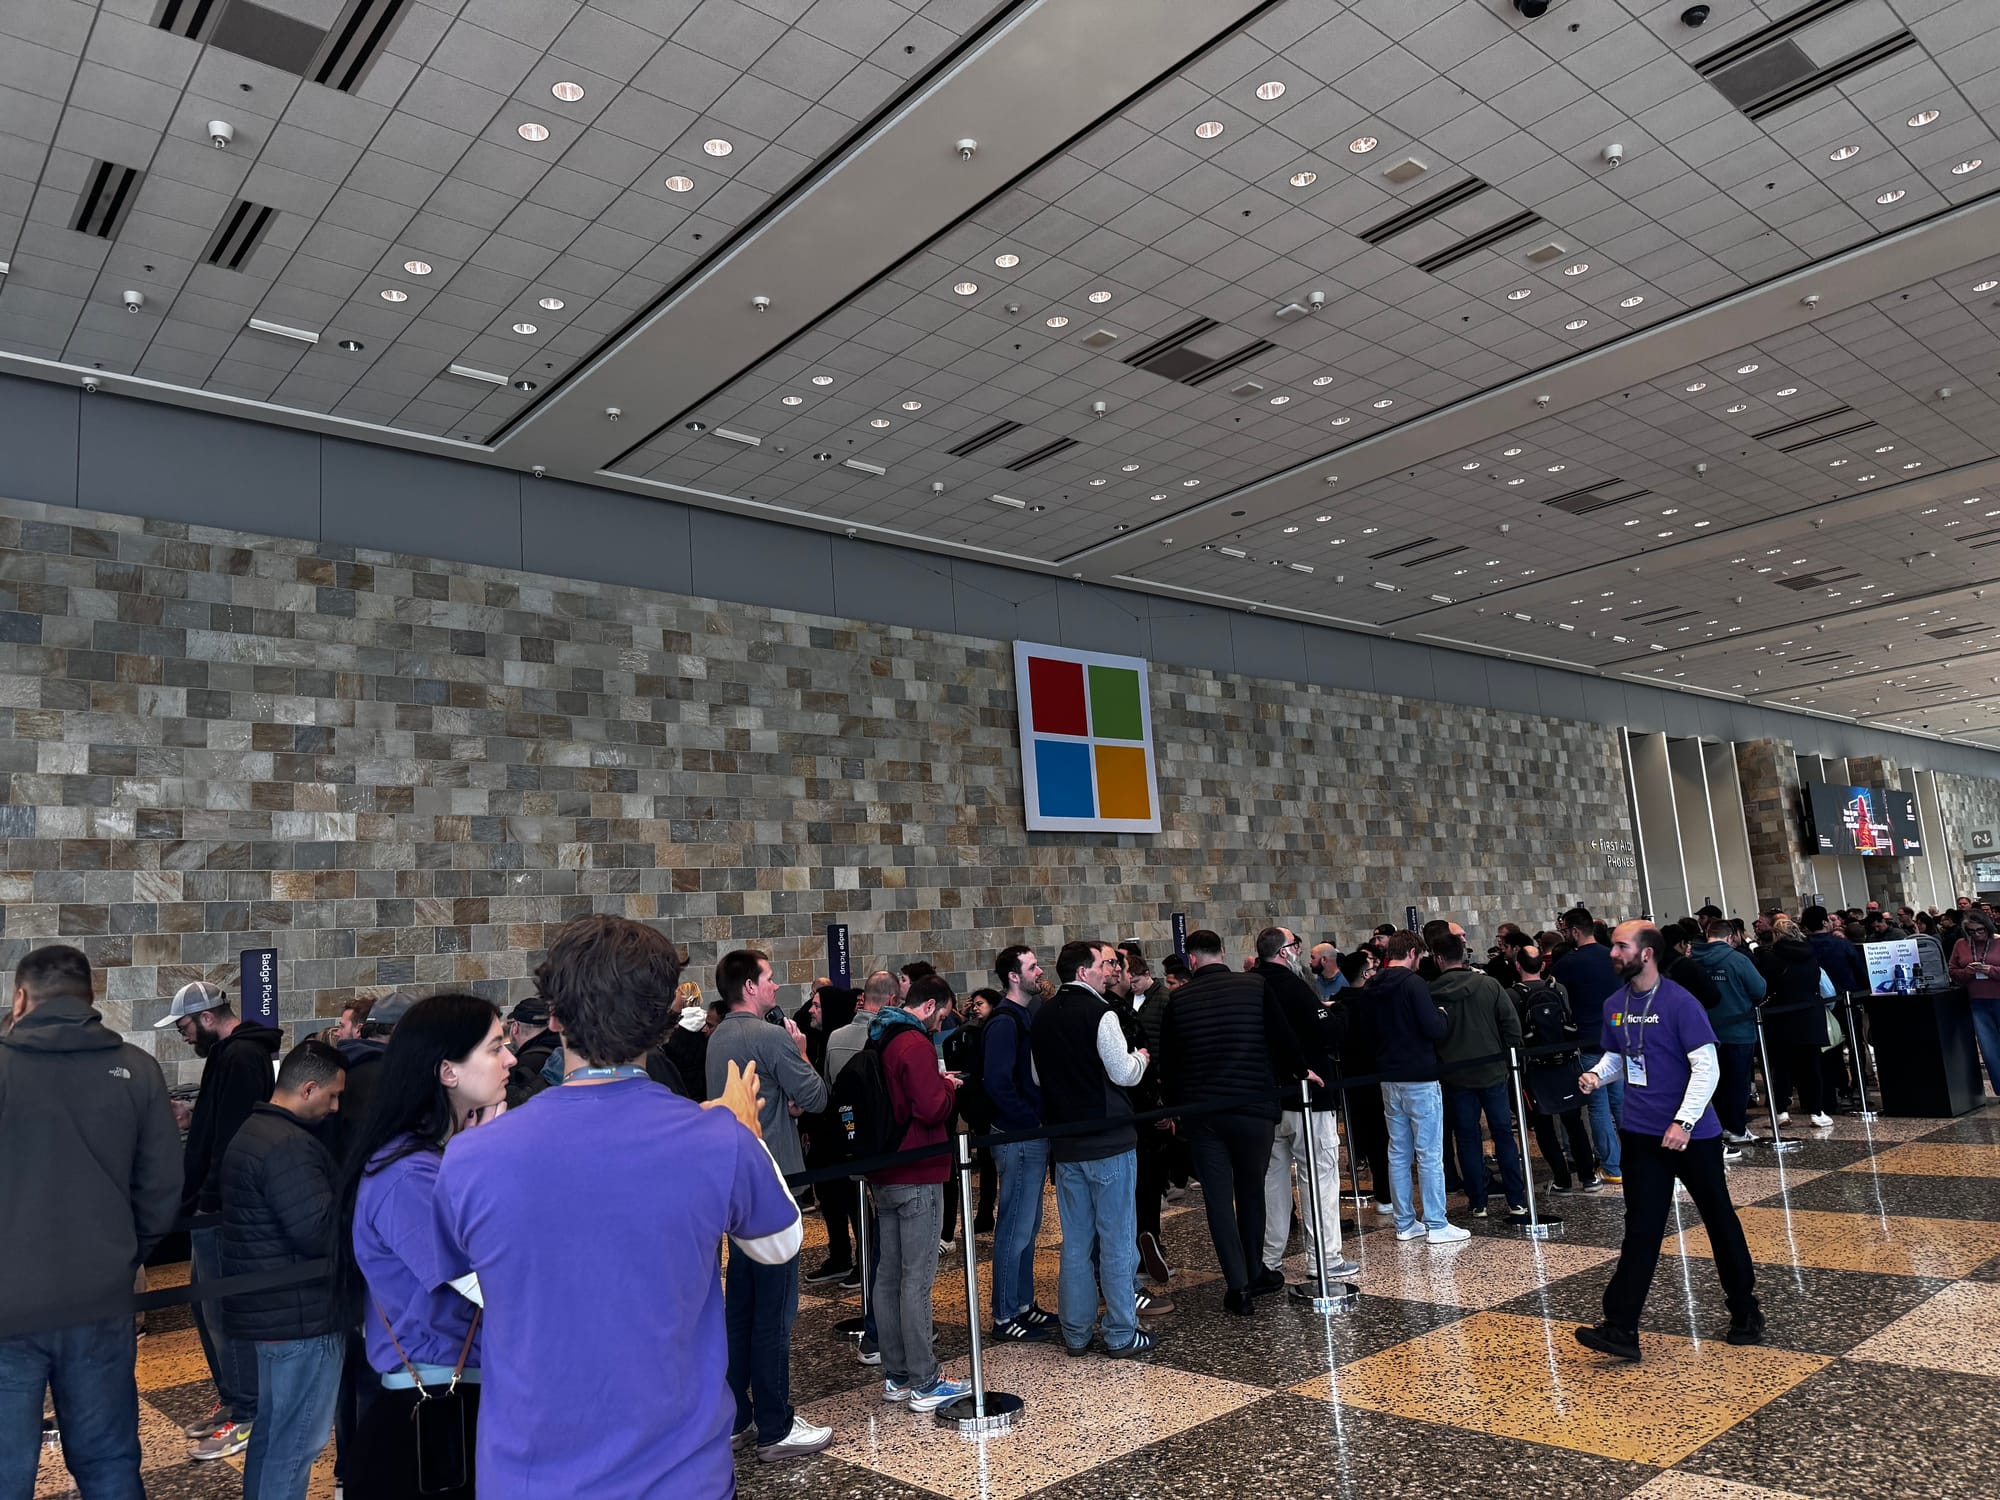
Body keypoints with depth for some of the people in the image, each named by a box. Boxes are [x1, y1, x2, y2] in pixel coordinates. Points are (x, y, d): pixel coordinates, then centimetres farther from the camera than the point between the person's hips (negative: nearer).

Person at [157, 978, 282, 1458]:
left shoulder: (241, 1058, -18)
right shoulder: (231, 1054, 15)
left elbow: (233, 1142, -24)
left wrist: (209, 1202, -22)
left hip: (224, 1211, -11)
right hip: (213, 1207, 11)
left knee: (225, 1310, -3)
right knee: (208, 1306, 18)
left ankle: (248, 1415, 7)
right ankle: (231, 1400, 30)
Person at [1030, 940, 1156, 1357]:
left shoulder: (1042, 1019, 7)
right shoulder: (1098, 1014, -15)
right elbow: (1125, 1073, -15)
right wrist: (1140, 1057, 5)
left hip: (1065, 1144, 6)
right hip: (1108, 1141, -6)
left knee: (1075, 1243, 13)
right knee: (1117, 1239, 3)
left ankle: (1075, 1333, 19)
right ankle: (1121, 1334, 10)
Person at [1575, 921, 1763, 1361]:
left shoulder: (1680, 1003, -15)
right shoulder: (1615, 1006, 4)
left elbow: (1707, 1067, -16)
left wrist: (1684, 1121, -22)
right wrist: (1597, 1074, -5)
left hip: (1693, 1134, -5)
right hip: (1642, 1134, 5)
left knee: (1719, 1219, 12)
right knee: (1641, 1228, 1)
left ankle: (1745, 1312, 32)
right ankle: (1620, 1328, -3)